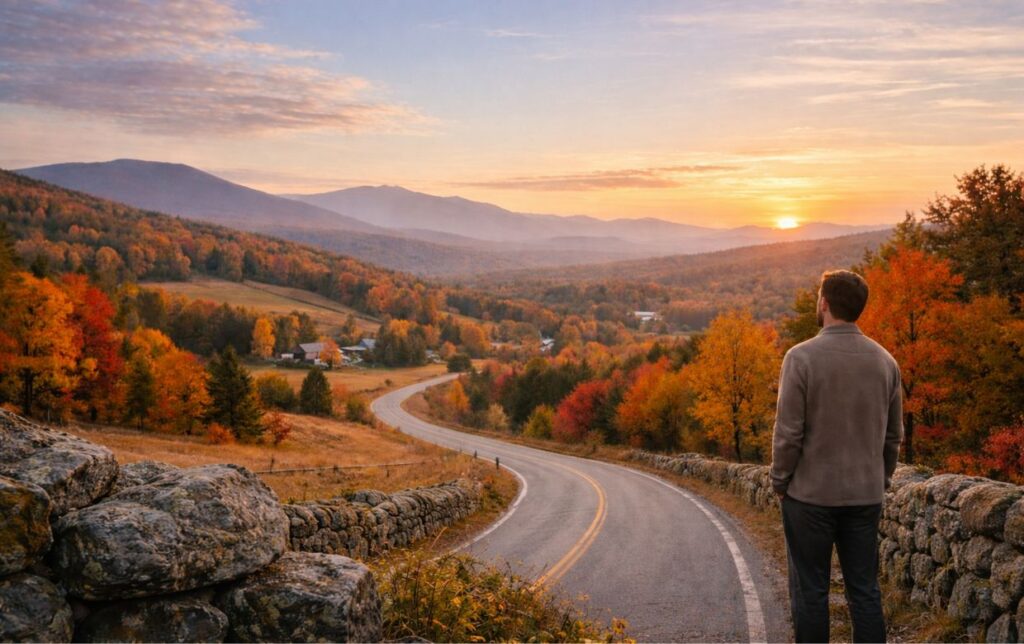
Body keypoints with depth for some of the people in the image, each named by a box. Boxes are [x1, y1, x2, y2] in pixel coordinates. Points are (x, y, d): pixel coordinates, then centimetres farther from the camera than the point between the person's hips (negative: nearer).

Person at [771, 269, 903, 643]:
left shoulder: (802, 357, -13)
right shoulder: (884, 361, 2)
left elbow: (789, 432, -14)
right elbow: (894, 435, 8)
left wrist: (779, 482, -1)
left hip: (810, 493, -4)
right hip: (865, 496, 4)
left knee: (810, 591, 6)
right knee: (864, 590, 11)